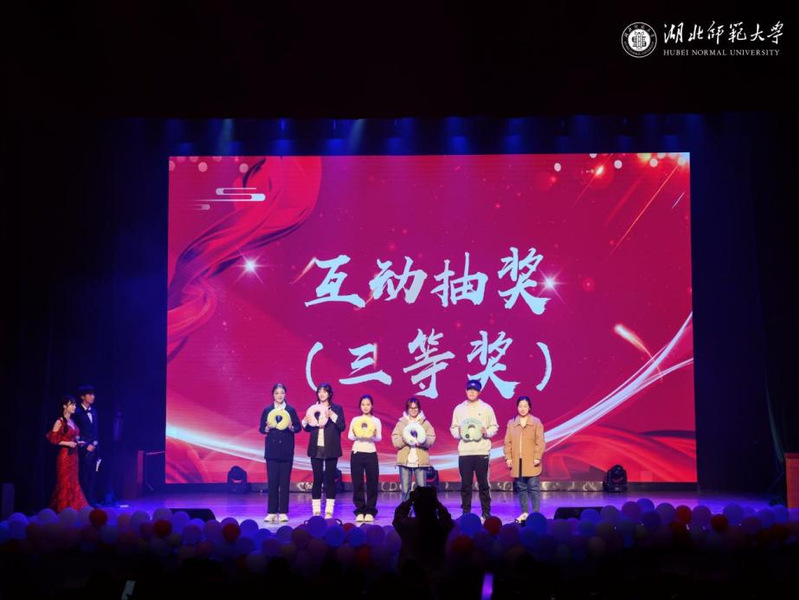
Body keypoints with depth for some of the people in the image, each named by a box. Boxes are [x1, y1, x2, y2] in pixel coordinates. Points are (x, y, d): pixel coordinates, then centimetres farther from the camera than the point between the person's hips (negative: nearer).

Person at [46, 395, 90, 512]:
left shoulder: (72, 422, 12)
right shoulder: (60, 422, -10)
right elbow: (52, 439, -13)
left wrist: (78, 442, 4)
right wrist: (68, 443, -17)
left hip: (73, 454, 7)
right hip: (64, 454, -7)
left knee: (73, 482, 8)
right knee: (64, 482, -3)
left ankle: (72, 507, 13)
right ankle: (62, 509, 4)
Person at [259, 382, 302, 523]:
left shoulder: (291, 410, 3)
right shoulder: (267, 410, 4)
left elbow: (298, 427, 3)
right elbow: (261, 428, 5)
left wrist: (291, 427, -17)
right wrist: (268, 428, -16)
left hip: (286, 450, 0)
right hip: (272, 449, 0)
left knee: (285, 481, 1)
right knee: (272, 481, -1)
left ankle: (283, 512, 7)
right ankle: (272, 512, 5)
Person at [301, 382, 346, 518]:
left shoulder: (336, 408, 3)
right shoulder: (313, 408, 9)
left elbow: (342, 426, -6)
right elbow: (308, 428, 11)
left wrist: (332, 415, -18)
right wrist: (305, 421, -10)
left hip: (331, 449, -1)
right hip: (316, 449, 2)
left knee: (330, 479, 0)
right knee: (317, 479, 2)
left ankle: (329, 511, 5)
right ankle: (316, 511, 5)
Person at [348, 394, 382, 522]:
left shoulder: (376, 421, 6)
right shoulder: (355, 420, 6)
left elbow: (379, 438, -4)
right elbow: (350, 437, -3)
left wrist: (374, 435, -27)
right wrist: (355, 434, -25)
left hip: (371, 453, 0)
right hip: (357, 453, 0)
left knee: (372, 483, -2)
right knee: (357, 483, -2)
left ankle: (370, 511, 5)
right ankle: (360, 511, 5)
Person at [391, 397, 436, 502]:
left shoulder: (425, 423, 9)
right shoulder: (401, 423, 11)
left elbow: (431, 440, -1)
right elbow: (395, 441, 2)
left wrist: (422, 440, -21)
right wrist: (404, 440, -18)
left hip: (420, 461, 0)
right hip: (405, 461, 0)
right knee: (405, 490, 0)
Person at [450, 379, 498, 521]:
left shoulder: (486, 408, 5)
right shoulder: (459, 409, 10)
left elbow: (494, 427, 7)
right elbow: (453, 429, 12)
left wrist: (486, 432, -12)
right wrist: (458, 432, -9)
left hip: (482, 451, -1)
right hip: (464, 452, 2)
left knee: (483, 484, 0)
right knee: (465, 484, 3)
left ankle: (486, 513, 7)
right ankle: (466, 512, 11)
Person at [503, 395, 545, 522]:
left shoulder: (536, 422, 0)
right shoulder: (511, 423, 7)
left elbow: (540, 442, -3)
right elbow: (508, 442, 7)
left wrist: (537, 457, -10)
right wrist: (508, 457, 0)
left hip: (531, 462, -3)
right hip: (517, 462, 3)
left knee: (534, 488, -3)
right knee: (521, 488, 8)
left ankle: (536, 513, 2)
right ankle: (524, 512, 16)